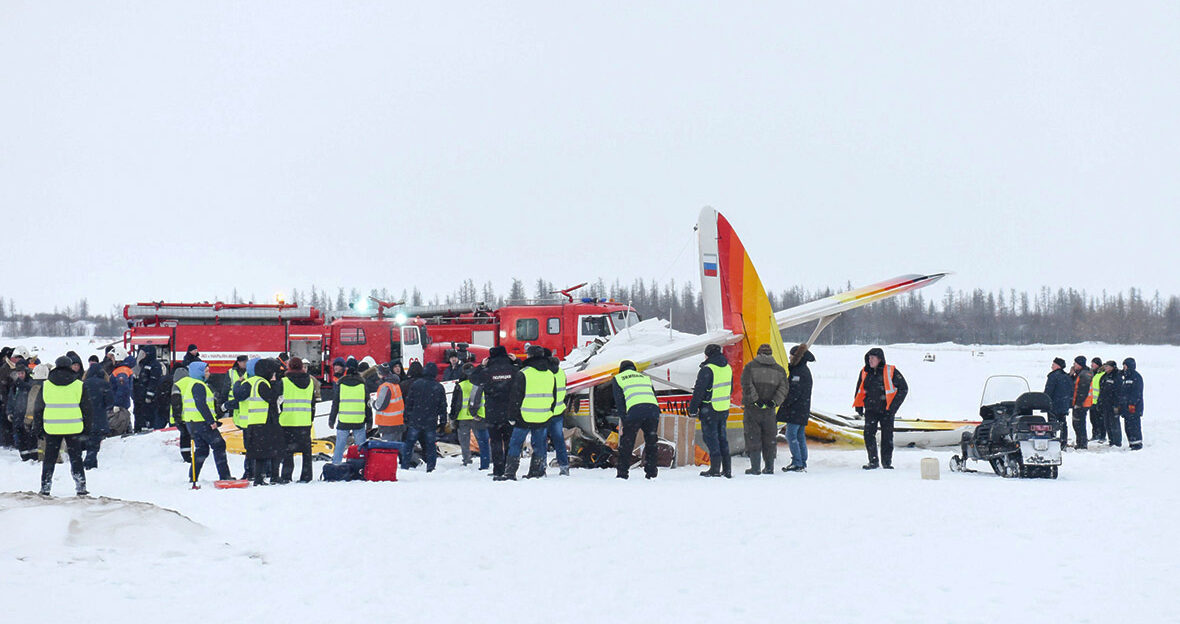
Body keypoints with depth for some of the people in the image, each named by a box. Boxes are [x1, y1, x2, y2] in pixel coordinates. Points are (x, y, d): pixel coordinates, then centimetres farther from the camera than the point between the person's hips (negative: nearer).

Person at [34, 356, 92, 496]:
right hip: (73, 428, -1)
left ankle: (45, 487, 11)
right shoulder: (79, 385, -1)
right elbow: (86, 409, 3)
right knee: (76, 458, 6)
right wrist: (87, 428, 10)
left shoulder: (46, 385, 2)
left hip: (52, 428, 1)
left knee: (49, 458, 11)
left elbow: (38, 408, 6)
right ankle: (81, 486, 4)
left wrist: (37, 427, 13)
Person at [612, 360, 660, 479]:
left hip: (635, 410, -3)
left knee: (626, 442, 10)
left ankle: (622, 472, 10)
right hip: (653, 408, 3)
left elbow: (619, 401, 11)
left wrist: (624, 419, 7)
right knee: (651, 441, 17)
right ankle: (651, 472, 14)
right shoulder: (645, 377, 33)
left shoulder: (619, 378, 23)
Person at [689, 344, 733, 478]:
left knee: (711, 437, 0)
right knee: (722, 438, 14)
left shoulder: (707, 369, -16)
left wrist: (693, 409, -8)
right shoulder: (728, 368, 8)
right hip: (724, 410, 7)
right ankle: (727, 469, 16)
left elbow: (699, 391, -16)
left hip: (710, 410, -7)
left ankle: (715, 469, -1)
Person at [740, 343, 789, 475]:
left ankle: (755, 467, -3)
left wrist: (756, 400, -13)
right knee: (769, 439, 12)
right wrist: (774, 402, -9)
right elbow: (783, 388, -2)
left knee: (753, 438, 1)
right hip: (769, 410, 2)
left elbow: (747, 385, -12)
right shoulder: (779, 369, 10)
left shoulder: (750, 366, 2)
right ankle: (769, 467, 14)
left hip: (752, 409, -2)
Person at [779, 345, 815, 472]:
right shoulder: (805, 370, 16)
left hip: (796, 409, -10)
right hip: (804, 409, 10)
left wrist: (785, 404, -13)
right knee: (800, 436, 12)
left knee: (791, 435, -8)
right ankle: (803, 463, 14)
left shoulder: (799, 372, -16)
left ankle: (797, 463, -10)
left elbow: (795, 391, -19)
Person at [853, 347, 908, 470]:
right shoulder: (865, 372, 5)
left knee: (887, 436, 3)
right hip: (871, 410, 2)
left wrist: (894, 405, -6)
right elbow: (860, 389, 21)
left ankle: (887, 462, 15)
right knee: (869, 434, -11)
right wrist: (858, 405, 12)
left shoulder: (890, 371, -6)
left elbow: (903, 388, -1)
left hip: (886, 410, -2)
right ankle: (873, 461, -4)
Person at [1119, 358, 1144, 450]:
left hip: (1134, 406, -9)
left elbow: (1136, 393, -16)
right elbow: (1121, 392, 23)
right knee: (1128, 425, 9)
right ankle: (1131, 443, 14)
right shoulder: (1126, 377, 19)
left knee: (1134, 425, -10)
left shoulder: (1136, 377, -9)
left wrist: (1132, 404, -21)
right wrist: (1120, 404, 20)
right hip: (1126, 406, 9)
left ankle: (1138, 443, -6)